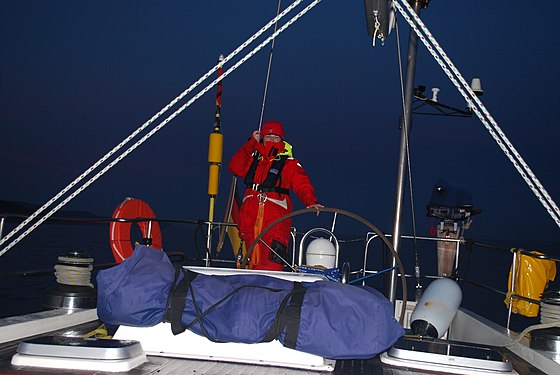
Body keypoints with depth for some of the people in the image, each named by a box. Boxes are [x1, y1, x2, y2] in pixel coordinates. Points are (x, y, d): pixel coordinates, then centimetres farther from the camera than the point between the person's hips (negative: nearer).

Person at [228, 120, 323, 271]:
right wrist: (251, 143, 9)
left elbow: (302, 185, -3)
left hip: (275, 218, -4)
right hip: (250, 217, 4)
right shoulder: (253, 159, 20)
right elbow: (235, 167, 6)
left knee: (271, 263, -14)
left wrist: (310, 201, -23)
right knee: (253, 261, 3)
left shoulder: (289, 163, 7)